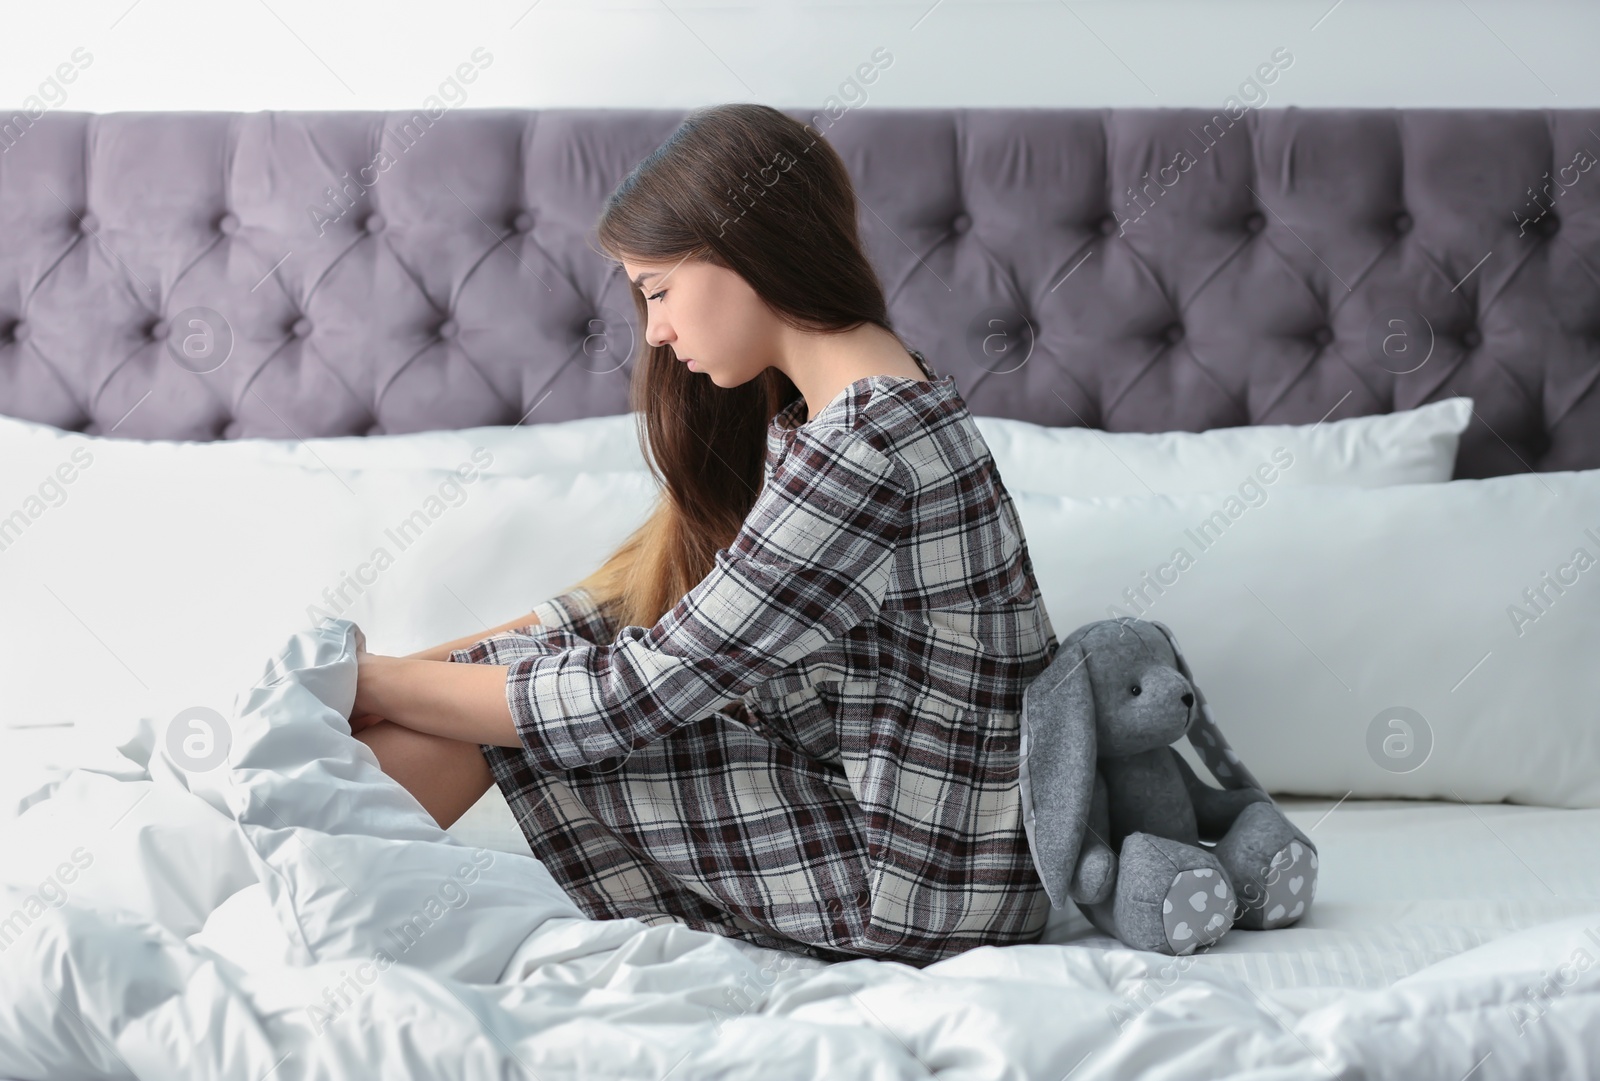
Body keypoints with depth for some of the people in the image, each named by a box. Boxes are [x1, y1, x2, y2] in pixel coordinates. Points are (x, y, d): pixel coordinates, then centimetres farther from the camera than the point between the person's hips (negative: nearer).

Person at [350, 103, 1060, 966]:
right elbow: (630, 600, 10)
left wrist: (381, 684, -11)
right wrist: (397, 673, 1)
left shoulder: (862, 453, -25)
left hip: (918, 893, -9)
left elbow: (637, 695, -22)